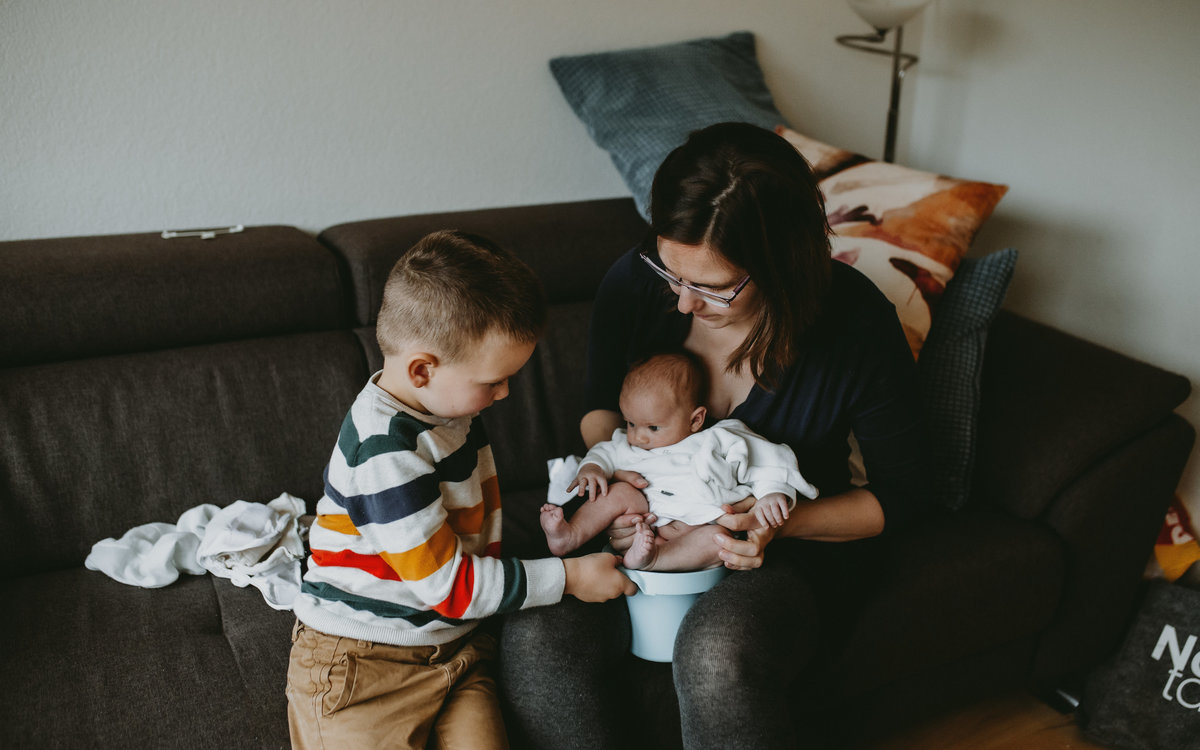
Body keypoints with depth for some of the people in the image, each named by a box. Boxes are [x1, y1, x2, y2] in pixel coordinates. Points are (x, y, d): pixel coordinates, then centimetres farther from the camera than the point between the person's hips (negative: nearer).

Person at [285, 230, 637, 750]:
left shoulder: (444, 404, 4)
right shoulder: (385, 451, -23)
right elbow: (447, 585, -19)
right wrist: (566, 577, -11)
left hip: (455, 649, 7)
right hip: (358, 666, -6)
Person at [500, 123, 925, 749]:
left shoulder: (857, 324, -20)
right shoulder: (635, 282, -13)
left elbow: (897, 495, -6)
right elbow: (602, 404, 9)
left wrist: (782, 524, -23)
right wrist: (610, 474, -13)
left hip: (799, 546, -2)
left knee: (718, 654, -36)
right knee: (534, 637, -25)